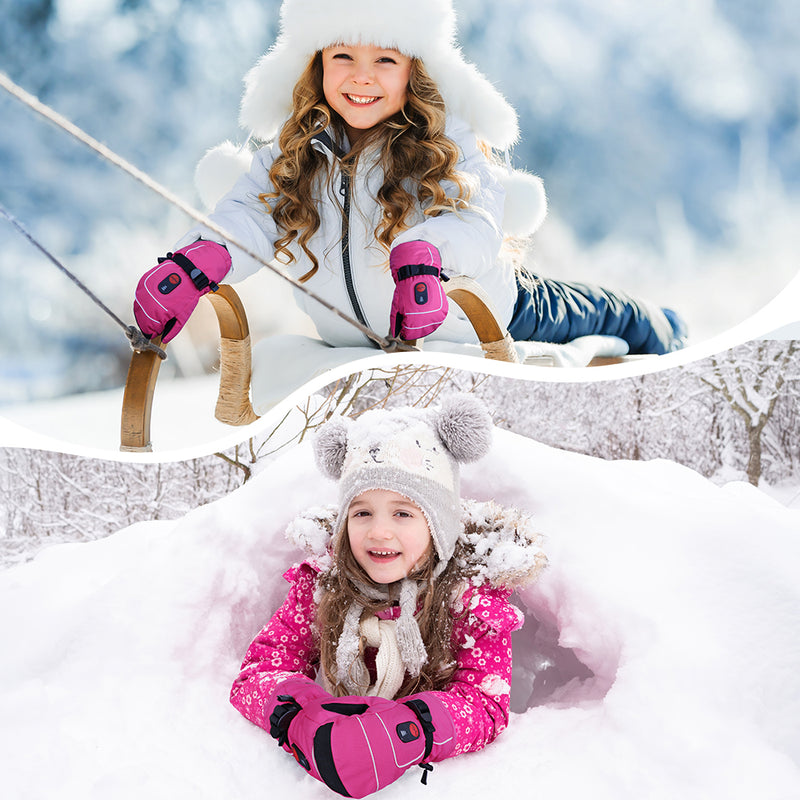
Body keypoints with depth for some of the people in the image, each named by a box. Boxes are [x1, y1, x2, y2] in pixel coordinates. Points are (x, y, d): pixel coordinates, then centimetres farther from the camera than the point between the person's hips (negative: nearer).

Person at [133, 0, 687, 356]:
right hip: (360, 340, 3)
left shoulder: (447, 143, -22)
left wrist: (420, 254, -60)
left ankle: (664, 333, 54)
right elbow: (251, 216, -25)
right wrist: (198, 261, -48)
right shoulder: (290, 154, -11)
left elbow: (477, 222, -36)